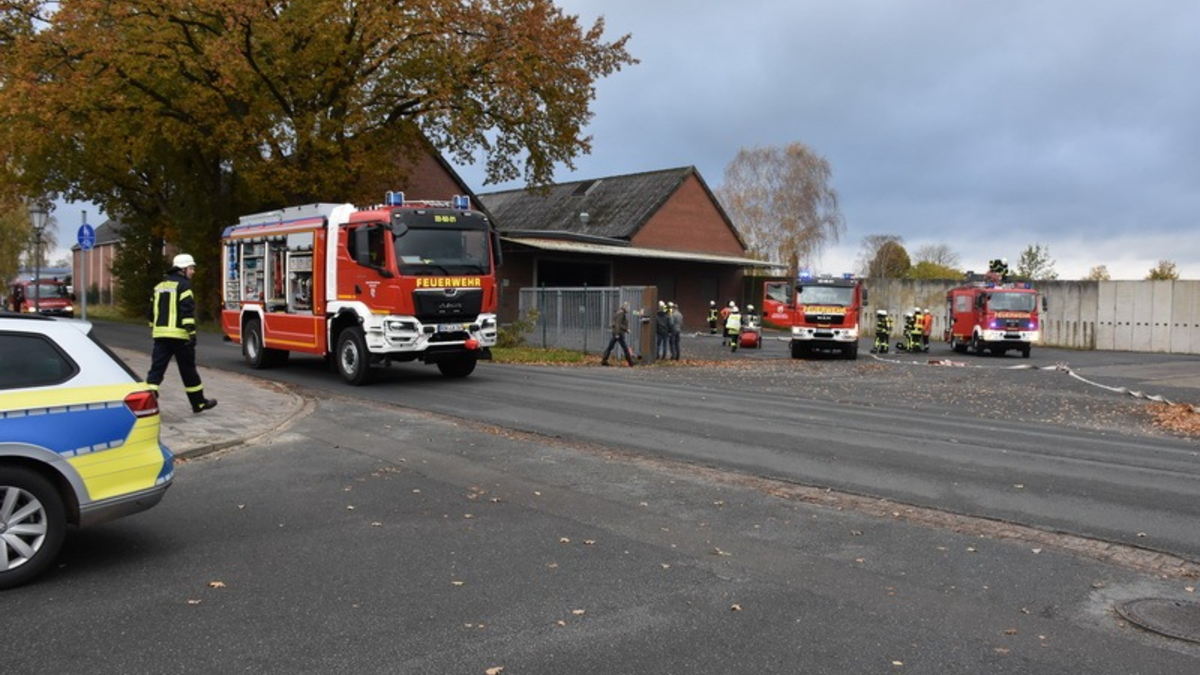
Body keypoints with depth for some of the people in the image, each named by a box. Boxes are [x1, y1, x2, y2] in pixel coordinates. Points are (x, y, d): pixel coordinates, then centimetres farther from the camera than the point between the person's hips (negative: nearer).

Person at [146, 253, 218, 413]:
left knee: (157, 367, 1)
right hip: (179, 334, -6)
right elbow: (187, 310, -17)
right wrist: (191, 332, -20)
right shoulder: (183, 285, -5)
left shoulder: (160, 286, 19)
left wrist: (154, 329, 32)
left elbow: (152, 311, 23)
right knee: (188, 370, 5)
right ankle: (199, 403, 17)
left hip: (160, 334, 6)